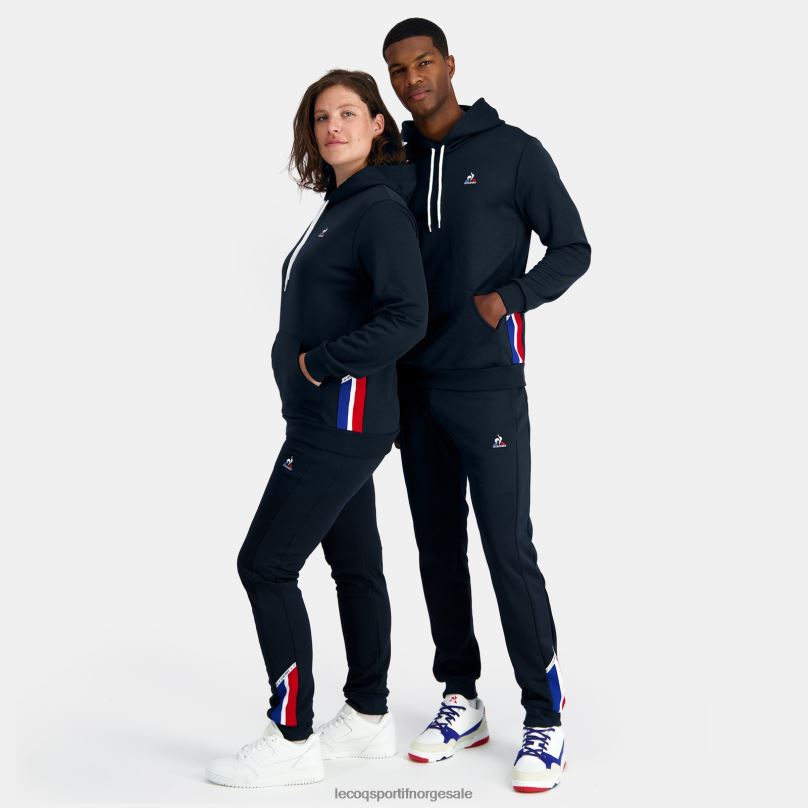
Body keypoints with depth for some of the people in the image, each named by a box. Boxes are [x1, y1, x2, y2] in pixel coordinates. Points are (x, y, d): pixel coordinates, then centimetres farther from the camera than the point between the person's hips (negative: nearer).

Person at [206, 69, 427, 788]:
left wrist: (319, 363, -18)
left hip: (344, 423, -9)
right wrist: (310, 364, 6)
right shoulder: (339, 207, 14)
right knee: (355, 565, 14)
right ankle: (369, 719, 25)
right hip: (331, 422, 9)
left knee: (265, 564, -6)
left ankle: (292, 741, 3)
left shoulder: (381, 209, -15)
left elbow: (406, 318, -24)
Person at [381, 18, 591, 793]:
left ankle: (545, 721, 5)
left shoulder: (513, 152, -4)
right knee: (438, 551, 9)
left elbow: (572, 248, -2)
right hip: (416, 391, 5)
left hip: (488, 389, -5)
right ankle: (461, 702, 21)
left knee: (509, 551, -6)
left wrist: (510, 300, -17)